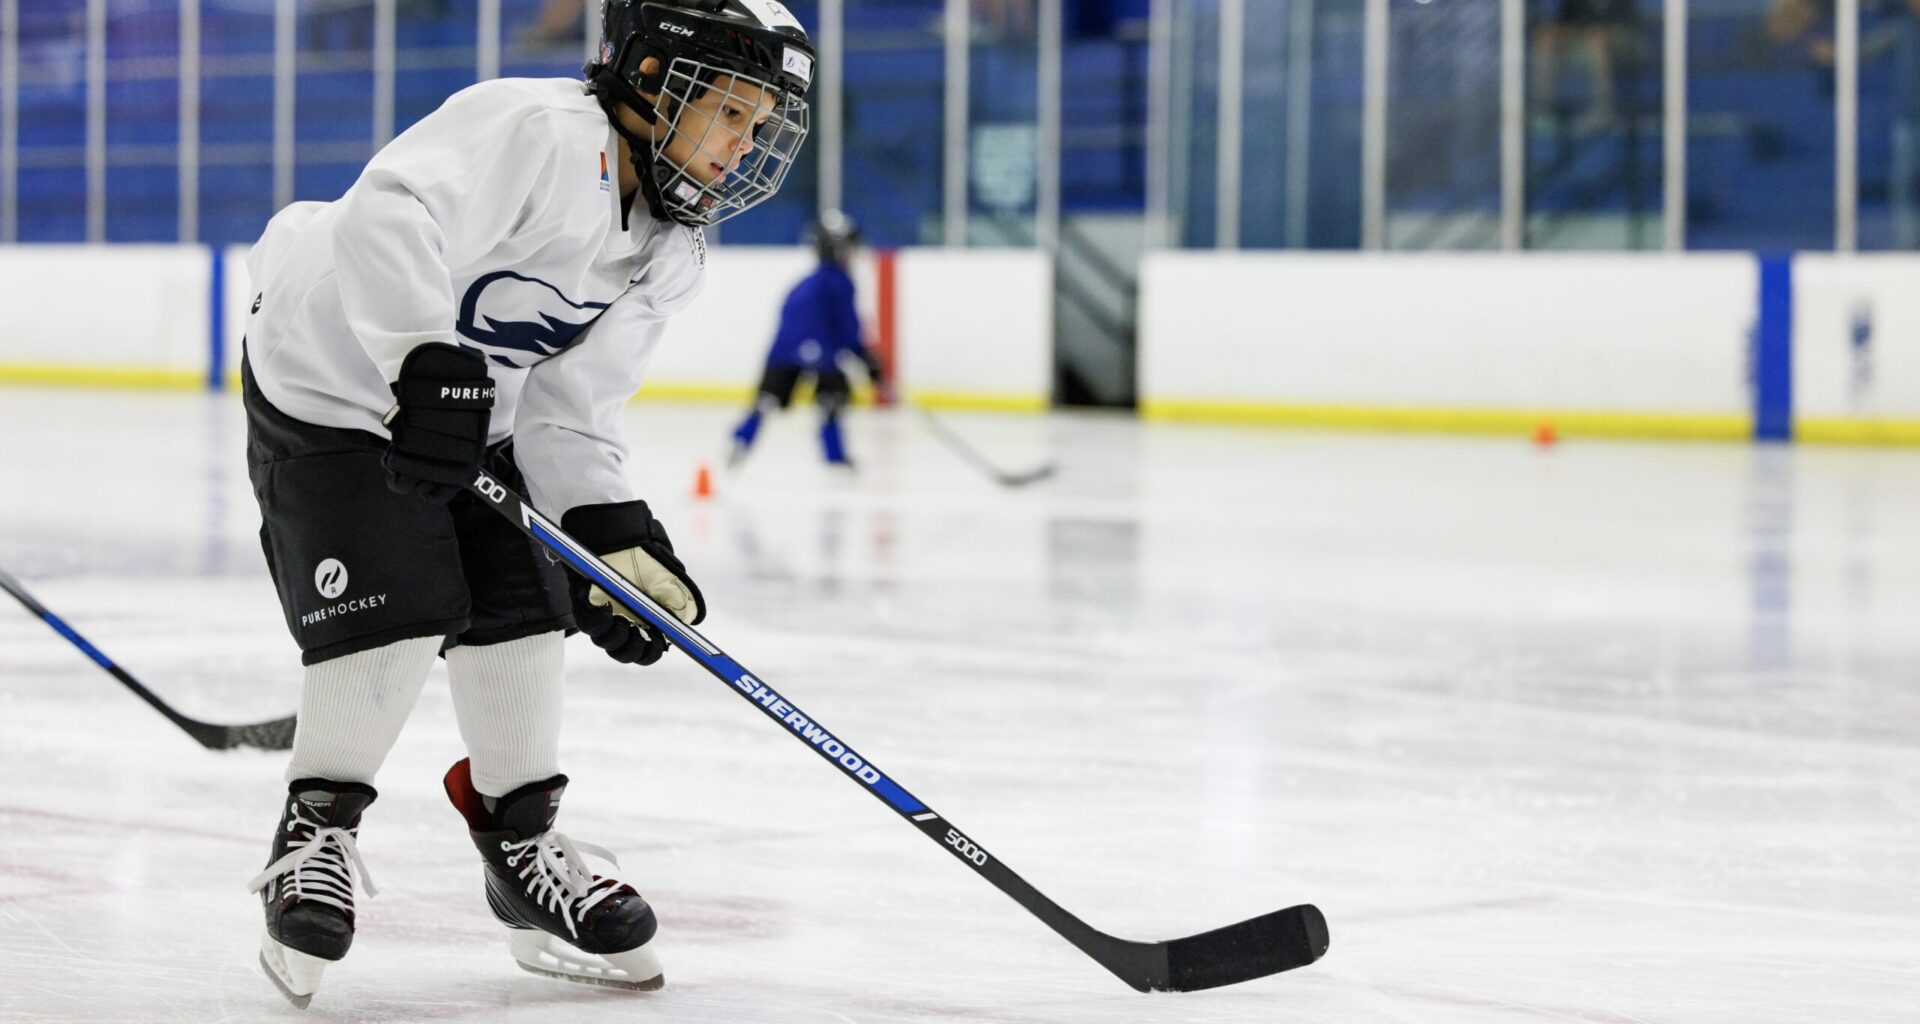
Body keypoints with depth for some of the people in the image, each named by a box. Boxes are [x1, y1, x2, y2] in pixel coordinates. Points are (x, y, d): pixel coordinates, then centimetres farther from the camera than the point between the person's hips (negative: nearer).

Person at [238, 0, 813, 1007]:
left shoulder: (665, 257, 0)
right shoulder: (540, 132, -28)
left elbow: (568, 410, 0)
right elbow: (387, 217, -42)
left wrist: (611, 532, -13)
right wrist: (430, 364, -51)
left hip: (473, 417, 8)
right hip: (334, 386, -8)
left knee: (522, 611, 2)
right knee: (393, 619, -15)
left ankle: (523, 843, 17)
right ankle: (317, 830, 3)